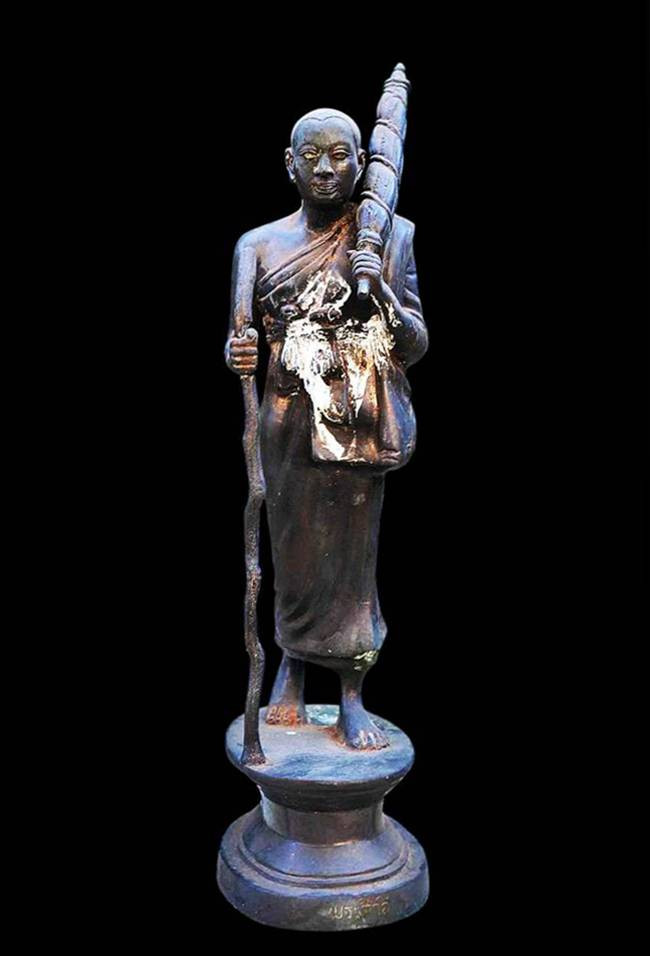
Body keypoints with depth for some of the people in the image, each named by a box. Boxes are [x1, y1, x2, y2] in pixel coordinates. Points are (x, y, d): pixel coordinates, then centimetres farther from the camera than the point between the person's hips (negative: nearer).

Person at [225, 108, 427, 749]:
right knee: (294, 552, 9)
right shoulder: (260, 245, 6)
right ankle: (292, 661, 35)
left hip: (362, 423, -1)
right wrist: (236, 354, -13)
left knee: (353, 556, 4)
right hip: (289, 425, 1)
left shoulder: (393, 236, 4)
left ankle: (351, 698, 18)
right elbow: (239, 340, 11)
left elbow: (416, 347, 3)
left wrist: (382, 293, -14)